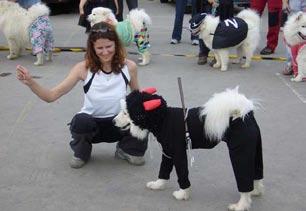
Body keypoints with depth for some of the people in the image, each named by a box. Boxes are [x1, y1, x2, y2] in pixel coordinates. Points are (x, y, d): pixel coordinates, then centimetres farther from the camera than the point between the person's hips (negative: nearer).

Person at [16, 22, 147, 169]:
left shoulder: (129, 67, -13)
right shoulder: (84, 68, -17)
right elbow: (51, 96, -20)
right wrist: (30, 83, -37)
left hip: (119, 123, 1)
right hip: (91, 124, -1)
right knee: (80, 121, -37)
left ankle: (126, 150, 5)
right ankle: (81, 153, 0)